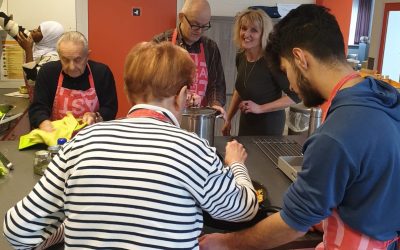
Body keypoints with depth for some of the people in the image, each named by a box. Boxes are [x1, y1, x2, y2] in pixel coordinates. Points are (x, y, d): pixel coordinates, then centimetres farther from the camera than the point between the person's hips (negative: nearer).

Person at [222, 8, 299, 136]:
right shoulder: (240, 57, -2)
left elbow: (296, 95, -20)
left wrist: (260, 108, -22)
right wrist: (228, 119, 11)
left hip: (269, 125, -6)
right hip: (246, 123, 6)